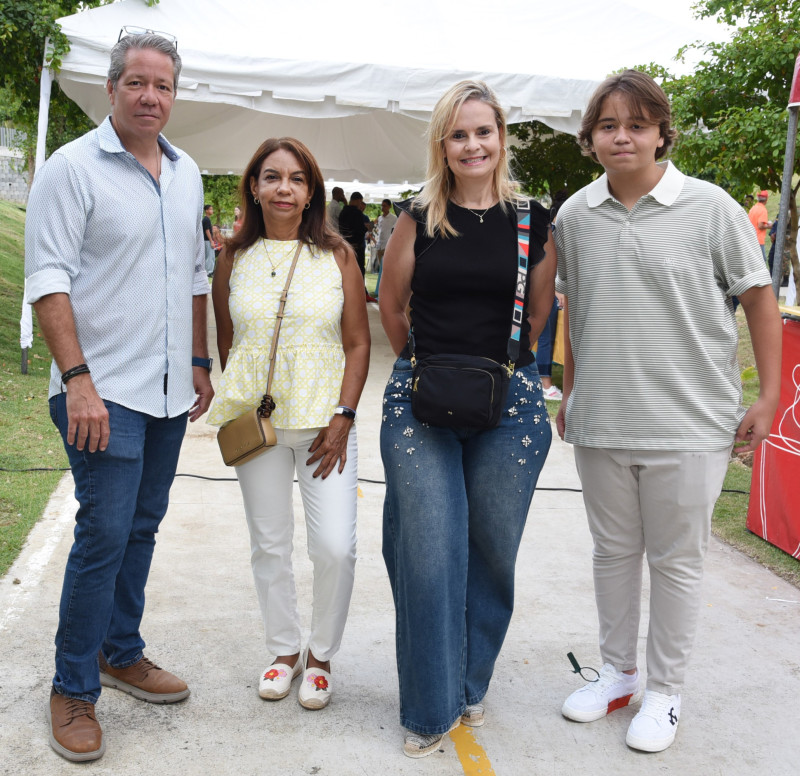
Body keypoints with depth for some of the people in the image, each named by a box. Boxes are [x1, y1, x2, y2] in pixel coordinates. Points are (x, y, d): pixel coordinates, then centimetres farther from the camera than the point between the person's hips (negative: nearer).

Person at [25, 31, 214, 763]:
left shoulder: (186, 173, 12)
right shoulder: (73, 167, -8)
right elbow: (49, 279, -14)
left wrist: (200, 361, 17)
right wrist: (79, 380, -20)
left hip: (169, 391, 7)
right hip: (105, 392, -6)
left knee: (142, 528, 14)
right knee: (104, 534, -6)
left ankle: (121, 653, 31)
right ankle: (73, 690, 10)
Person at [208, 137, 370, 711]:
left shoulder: (336, 255, 1)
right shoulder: (235, 257, 5)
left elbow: (358, 342, 1)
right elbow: (227, 341, 12)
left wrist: (343, 417, -7)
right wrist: (242, 403, 3)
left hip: (324, 421, -1)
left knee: (336, 546, -6)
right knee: (270, 545, 10)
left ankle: (321, 655, 17)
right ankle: (285, 651, 29)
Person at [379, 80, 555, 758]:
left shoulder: (532, 222, 3)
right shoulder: (420, 218, 2)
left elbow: (538, 315, 14)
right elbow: (391, 306, 12)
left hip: (509, 405, 1)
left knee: (491, 552, 10)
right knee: (429, 555, -1)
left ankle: (472, 682, 33)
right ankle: (432, 707, 17)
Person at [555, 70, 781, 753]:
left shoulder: (709, 207, -6)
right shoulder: (576, 215, 4)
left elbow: (760, 299, -1)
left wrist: (768, 399, -3)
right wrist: (570, 394, 16)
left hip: (689, 421, -3)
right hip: (600, 420, 4)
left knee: (677, 559, 8)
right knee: (614, 550, 16)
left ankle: (665, 691, 26)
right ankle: (618, 673, 35)